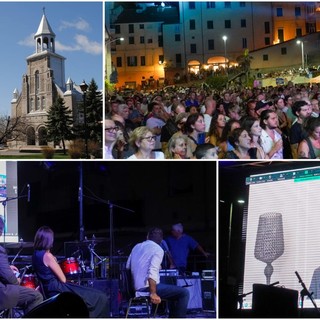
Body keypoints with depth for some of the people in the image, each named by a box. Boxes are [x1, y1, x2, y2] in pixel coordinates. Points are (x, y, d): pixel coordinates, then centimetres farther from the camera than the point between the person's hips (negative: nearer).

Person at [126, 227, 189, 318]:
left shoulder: (137, 247, 13)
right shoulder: (158, 250, -8)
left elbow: (127, 267, 15)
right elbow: (152, 272, -22)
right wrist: (153, 293, -24)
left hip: (137, 287, 8)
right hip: (147, 287, -8)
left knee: (173, 290, 27)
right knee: (184, 293, -3)